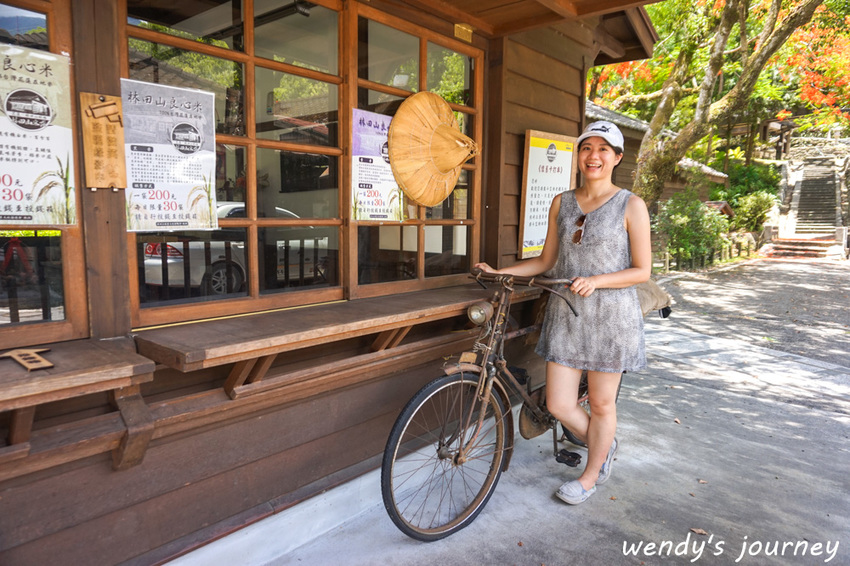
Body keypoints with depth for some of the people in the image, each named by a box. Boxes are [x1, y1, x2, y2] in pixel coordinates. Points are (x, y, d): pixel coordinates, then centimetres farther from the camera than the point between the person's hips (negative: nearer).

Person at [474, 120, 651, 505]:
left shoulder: (630, 206, -5)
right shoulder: (561, 203, 7)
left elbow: (642, 271, -6)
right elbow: (546, 261, 11)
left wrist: (595, 281, -21)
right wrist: (499, 272, 1)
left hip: (610, 316, -4)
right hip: (566, 314, 4)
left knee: (601, 403, 9)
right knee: (559, 405, 4)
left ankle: (591, 475, 34)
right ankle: (605, 446, 35)